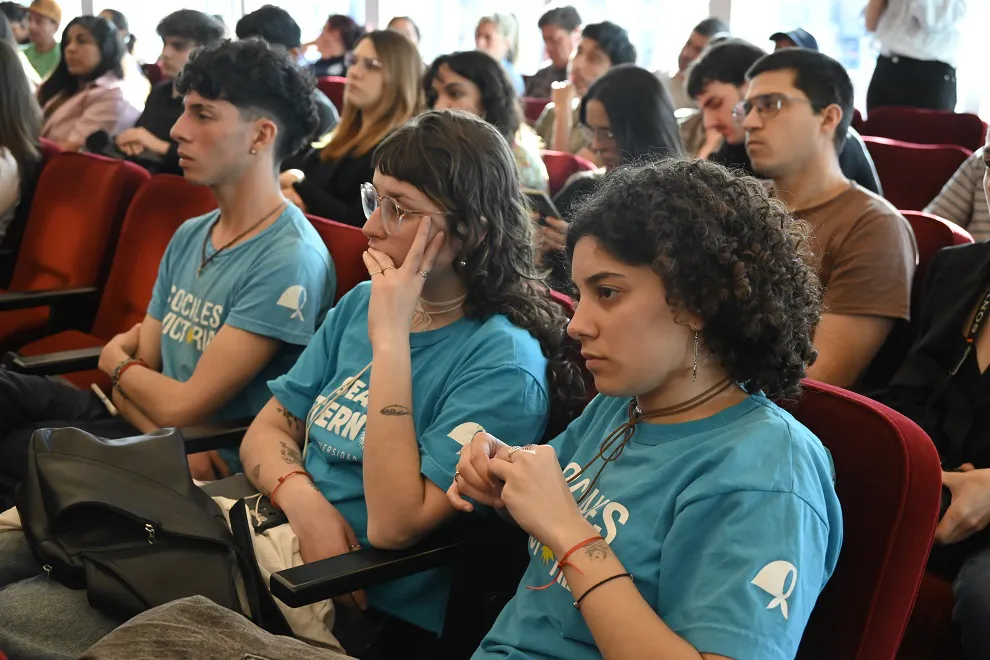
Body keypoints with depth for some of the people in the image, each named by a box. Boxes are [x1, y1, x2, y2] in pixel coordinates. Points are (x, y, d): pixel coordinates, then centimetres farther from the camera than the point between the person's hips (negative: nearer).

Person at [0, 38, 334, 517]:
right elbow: (139, 365, 8)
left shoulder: (291, 261, -20)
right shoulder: (189, 236, 9)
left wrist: (115, 362, 2)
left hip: (210, 463, -7)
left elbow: (183, 405, -19)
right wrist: (168, 436, -14)